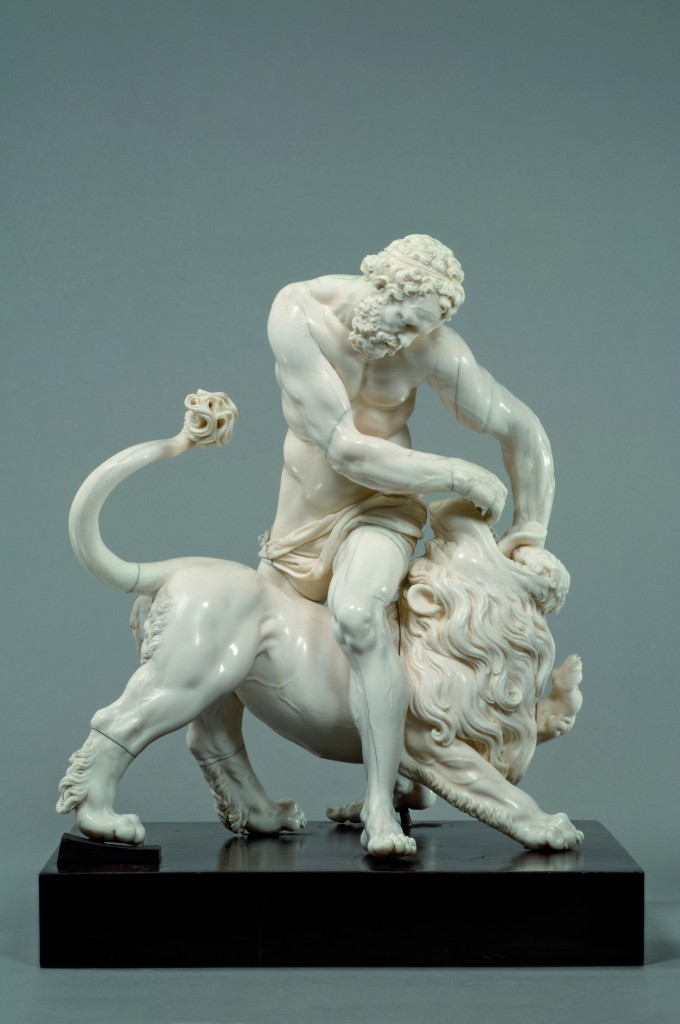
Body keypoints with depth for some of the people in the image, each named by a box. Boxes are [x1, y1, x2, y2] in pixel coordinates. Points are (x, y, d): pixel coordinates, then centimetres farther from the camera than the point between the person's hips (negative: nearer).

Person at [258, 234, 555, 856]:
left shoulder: (434, 349, -21)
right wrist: (462, 476, -21)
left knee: (356, 614, -35)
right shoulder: (298, 313, -23)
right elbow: (347, 450, -25)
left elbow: (524, 431, -7)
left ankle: (381, 809, -28)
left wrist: (531, 535, -1)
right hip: (302, 519, 3)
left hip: (380, 510, -3)